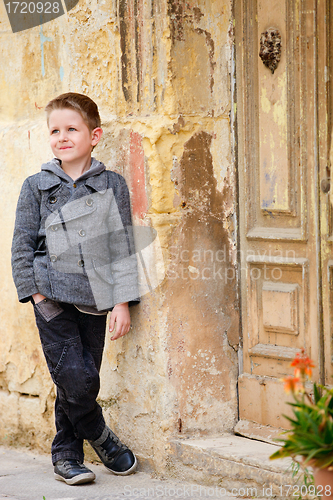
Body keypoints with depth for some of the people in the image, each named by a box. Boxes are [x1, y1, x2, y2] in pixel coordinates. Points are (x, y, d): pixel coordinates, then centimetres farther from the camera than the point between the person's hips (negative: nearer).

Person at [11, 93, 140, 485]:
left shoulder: (112, 185, 4)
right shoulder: (36, 187, 3)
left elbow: (122, 245, 5)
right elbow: (22, 246, 6)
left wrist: (122, 301, 0)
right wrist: (37, 295, -3)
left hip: (94, 300, 1)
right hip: (53, 298, -1)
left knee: (83, 380, 2)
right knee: (74, 378, -12)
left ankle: (66, 456, 18)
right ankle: (100, 438, 13)